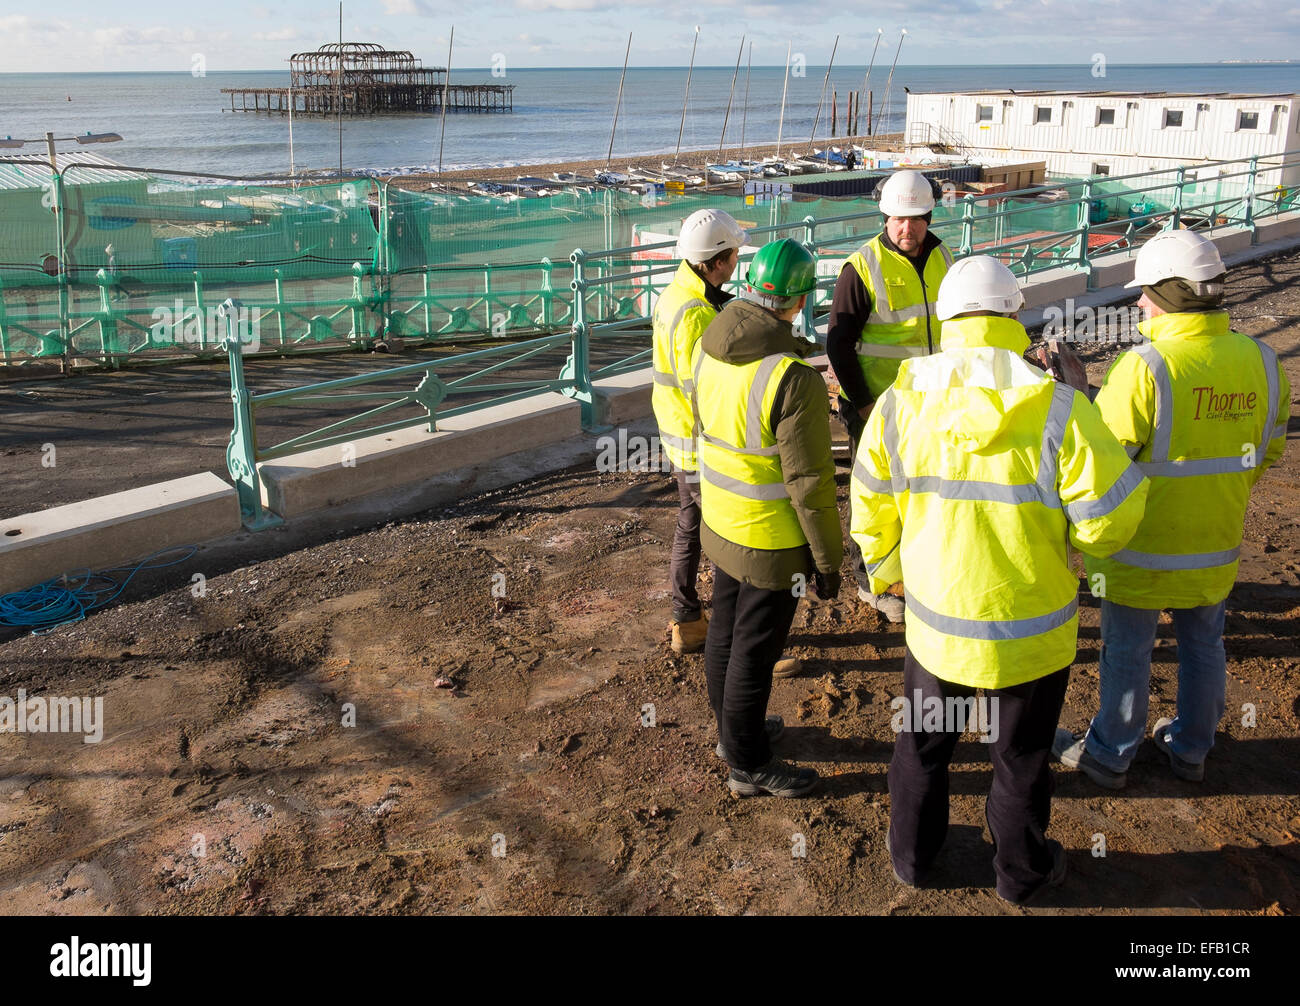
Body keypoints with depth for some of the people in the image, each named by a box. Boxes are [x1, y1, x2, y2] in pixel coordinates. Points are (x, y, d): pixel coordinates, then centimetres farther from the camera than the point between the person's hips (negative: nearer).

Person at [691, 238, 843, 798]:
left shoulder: (708, 349, -4)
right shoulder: (793, 378, -28)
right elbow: (809, 483, -23)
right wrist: (828, 561, -12)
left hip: (720, 522, 8)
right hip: (773, 540, -8)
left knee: (726, 632, 22)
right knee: (754, 652, 7)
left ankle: (734, 730, 43)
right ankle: (748, 765, 25)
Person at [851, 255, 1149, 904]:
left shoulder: (899, 405, -12)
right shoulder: (1058, 412, -22)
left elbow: (871, 511, -2)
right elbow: (1110, 521, -17)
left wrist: (884, 570, 16)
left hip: (935, 625, 2)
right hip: (1029, 638, -2)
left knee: (922, 748, 25)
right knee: (1020, 762, 22)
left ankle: (911, 855, 46)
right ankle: (1021, 873, 44)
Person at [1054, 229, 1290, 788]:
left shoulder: (1145, 367, -26)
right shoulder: (1262, 362, -7)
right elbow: (1266, 453, 5)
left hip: (1143, 549, -5)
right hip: (1217, 546, 5)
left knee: (1126, 653, 12)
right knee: (1203, 646, 23)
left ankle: (1109, 756, 30)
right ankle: (1191, 748, 41)